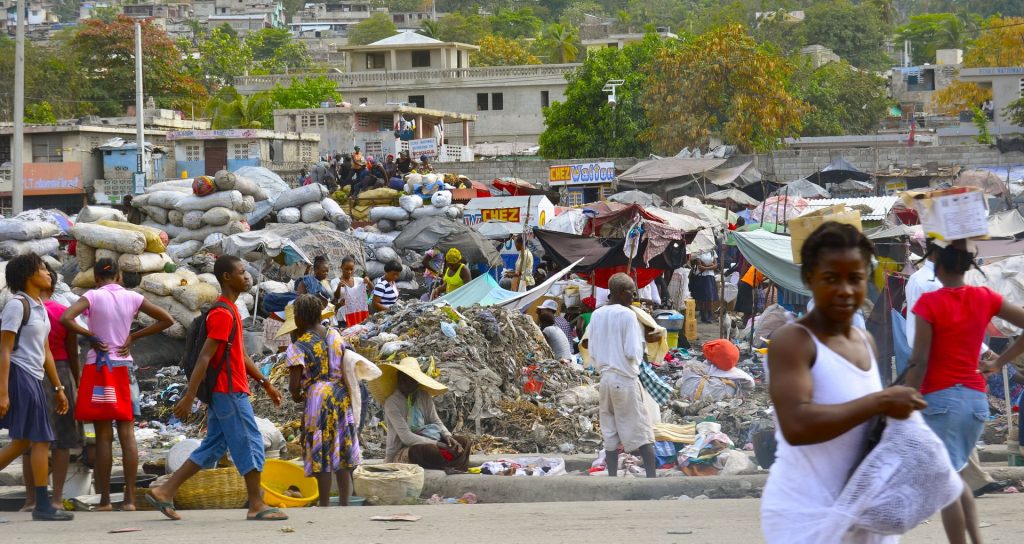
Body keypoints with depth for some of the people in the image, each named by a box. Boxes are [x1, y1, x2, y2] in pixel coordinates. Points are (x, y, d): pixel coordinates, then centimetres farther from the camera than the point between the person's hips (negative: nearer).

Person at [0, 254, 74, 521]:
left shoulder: (40, 307, 17)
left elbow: (45, 352, 22)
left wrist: (58, 388, 21)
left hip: (33, 379, 9)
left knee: (23, 441, 11)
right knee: (40, 440, -7)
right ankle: (43, 506, -3)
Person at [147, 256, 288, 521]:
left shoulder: (229, 311, 17)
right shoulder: (223, 314, -16)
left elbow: (240, 355, 24)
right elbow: (205, 357, -20)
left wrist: (266, 383, 24)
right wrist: (189, 397, -23)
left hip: (222, 392, 10)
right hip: (230, 392, -10)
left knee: (213, 447, 11)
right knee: (251, 444, -3)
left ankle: (164, 492, 11)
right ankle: (256, 506, 2)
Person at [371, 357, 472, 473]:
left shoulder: (424, 397, 5)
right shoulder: (392, 403, -15)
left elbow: (436, 421, 9)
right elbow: (405, 437, -21)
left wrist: (447, 436, -14)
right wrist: (437, 444, -25)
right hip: (399, 453, -7)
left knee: (464, 442, -5)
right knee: (426, 450, -38)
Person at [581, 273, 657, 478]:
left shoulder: (597, 315, 5)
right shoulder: (627, 315, -13)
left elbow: (592, 351, 8)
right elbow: (633, 352, -15)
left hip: (605, 378, 6)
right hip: (626, 379, -5)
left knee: (610, 434, 9)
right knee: (641, 432, -1)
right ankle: (652, 476, -5)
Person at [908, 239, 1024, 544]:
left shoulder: (930, 303, -10)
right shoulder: (985, 298, 4)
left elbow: (919, 362, -13)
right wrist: (999, 362, 10)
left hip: (941, 398, -5)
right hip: (977, 399, 6)